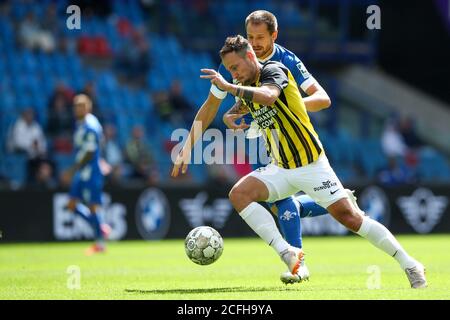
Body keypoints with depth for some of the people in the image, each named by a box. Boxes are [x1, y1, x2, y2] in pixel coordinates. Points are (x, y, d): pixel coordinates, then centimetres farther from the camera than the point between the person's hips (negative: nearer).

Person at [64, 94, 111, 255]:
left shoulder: (90, 126, -18)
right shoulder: (81, 124, 10)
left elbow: (89, 153, -21)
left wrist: (74, 169, -20)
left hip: (91, 171, -10)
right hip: (82, 172, 10)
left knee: (92, 206, -4)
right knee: (73, 205, 9)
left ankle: (100, 243, 5)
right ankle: (101, 228, 18)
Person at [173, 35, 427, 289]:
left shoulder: (273, 70, -12)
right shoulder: (245, 88, 11)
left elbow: (268, 96, -36)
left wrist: (228, 87, -39)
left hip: (311, 164, -7)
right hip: (280, 170, 7)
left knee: (349, 216, -12)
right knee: (239, 194, -16)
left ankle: (410, 265, 0)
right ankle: (286, 252, -20)